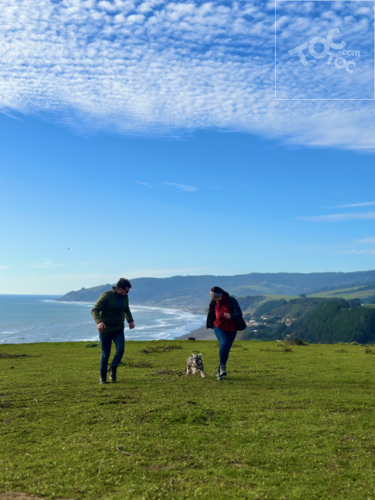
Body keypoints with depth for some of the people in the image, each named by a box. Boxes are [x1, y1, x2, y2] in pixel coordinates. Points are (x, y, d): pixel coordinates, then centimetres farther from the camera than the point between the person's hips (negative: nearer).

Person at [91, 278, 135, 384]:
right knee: (105, 355, 2)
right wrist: (99, 322, -44)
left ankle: (113, 370, 8)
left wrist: (130, 320, 7)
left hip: (119, 330, 4)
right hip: (105, 330, -4)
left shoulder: (125, 297, 1)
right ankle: (103, 377, 23)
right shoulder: (106, 296, -18)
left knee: (120, 350, -17)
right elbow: (95, 311, -25)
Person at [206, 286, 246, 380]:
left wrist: (231, 316, -46)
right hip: (219, 327, 1)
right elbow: (210, 312, 11)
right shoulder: (214, 302, -9)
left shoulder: (231, 301, -20)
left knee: (226, 349, 5)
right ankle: (222, 365, -11)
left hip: (231, 328, 0)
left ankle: (220, 371, 20)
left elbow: (239, 314, -27)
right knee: (224, 343, -26)